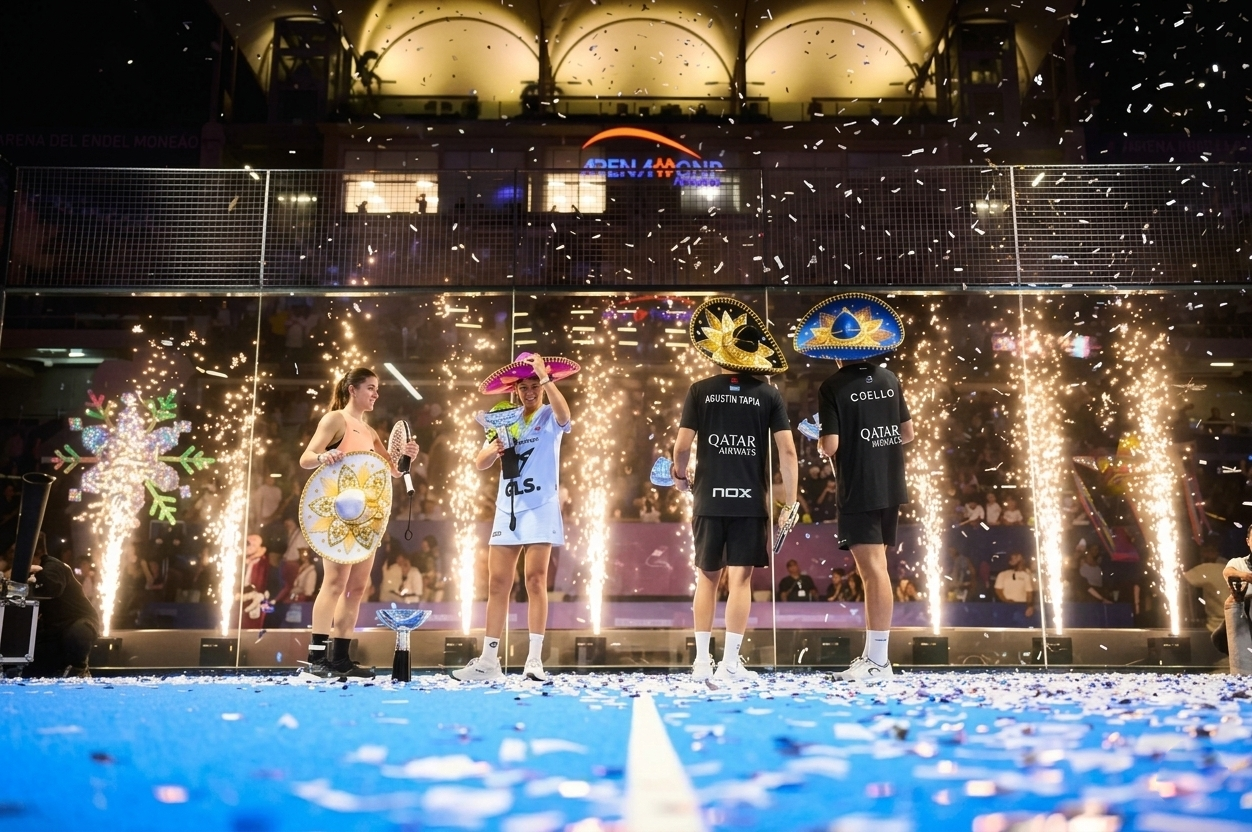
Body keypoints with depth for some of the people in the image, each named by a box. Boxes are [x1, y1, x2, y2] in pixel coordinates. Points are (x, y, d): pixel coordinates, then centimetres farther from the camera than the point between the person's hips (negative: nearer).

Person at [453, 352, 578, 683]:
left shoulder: (550, 417, 3)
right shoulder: (506, 420, 14)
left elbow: (564, 413, -23)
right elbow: (480, 463, 8)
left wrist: (545, 376, -24)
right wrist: (494, 449, -12)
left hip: (540, 509, -4)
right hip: (507, 509, 4)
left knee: (535, 579, -6)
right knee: (497, 583, 1)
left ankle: (534, 659, -1)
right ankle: (489, 661, 5)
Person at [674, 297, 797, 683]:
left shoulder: (700, 390, 0)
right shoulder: (769, 394, 0)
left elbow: (682, 445, -3)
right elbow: (787, 451, -4)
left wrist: (681, 477, 17)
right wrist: (790, 503, 2)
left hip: (710, 498, 1)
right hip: (750, 499, -1)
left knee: (707, 577, 13)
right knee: (740, 578, 3)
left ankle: (702, 660, 18)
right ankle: (730, 663, 5)